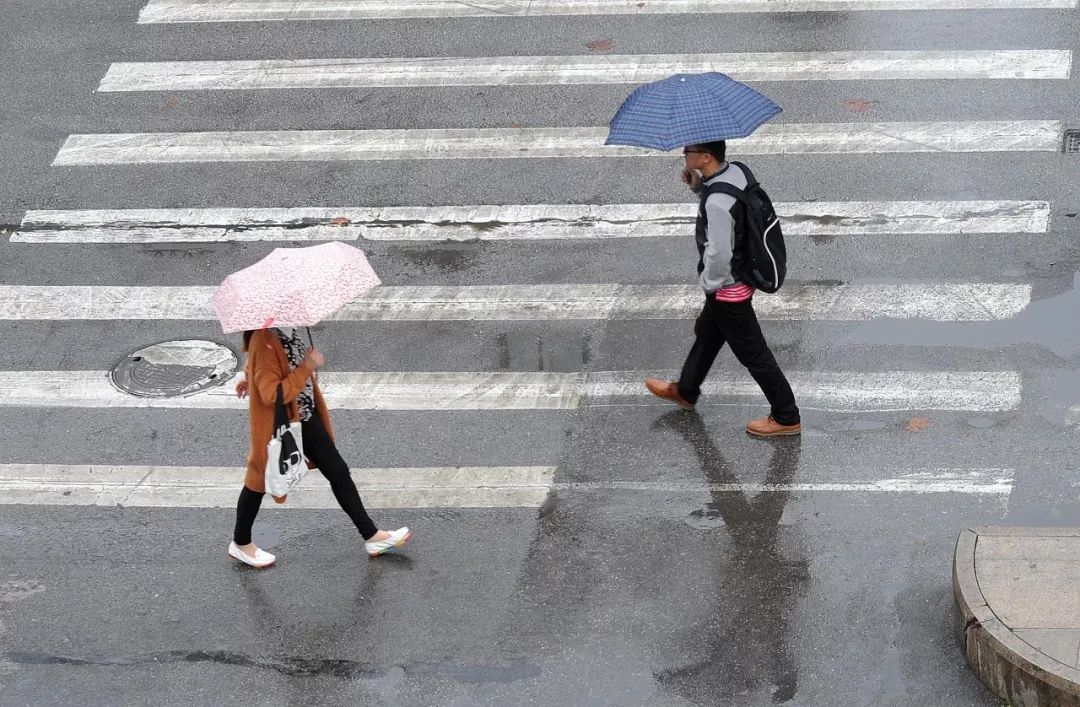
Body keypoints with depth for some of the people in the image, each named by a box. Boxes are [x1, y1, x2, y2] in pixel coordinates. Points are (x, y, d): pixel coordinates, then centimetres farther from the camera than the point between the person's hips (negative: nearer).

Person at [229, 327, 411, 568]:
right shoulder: (265, 340, -30)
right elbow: (271, 395, -33)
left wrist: (253, 377, 29)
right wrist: (308, 367, -32)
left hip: (305, 416, 8)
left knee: (338, 472, 11)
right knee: (260, 480, 12)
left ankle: (372, 536, 20)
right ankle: (240, 544, 33)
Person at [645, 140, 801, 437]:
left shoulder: (716, 203, -35)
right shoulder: (735, 172, -7)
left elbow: (718, 253, -31)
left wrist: (709, 283, -12)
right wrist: (698, 186, -4)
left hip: (727, 290, -10)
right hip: (742, 275, 10)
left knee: (753, 353, 5)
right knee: (706, 332, 29)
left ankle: (786, 418, 18)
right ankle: (685, 391, 50)